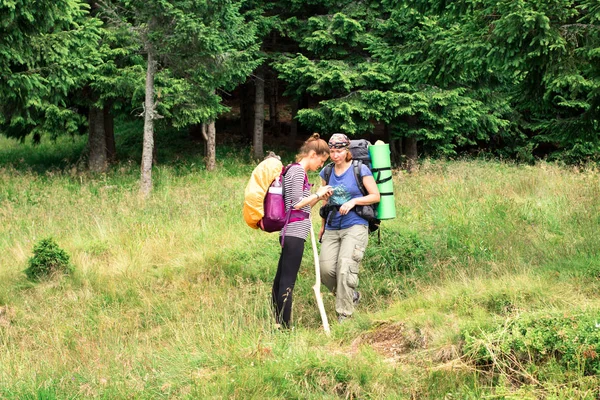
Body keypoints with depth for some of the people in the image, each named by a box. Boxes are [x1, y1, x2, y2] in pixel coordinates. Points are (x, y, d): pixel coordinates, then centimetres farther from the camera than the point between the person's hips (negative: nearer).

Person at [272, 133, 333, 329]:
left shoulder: (296, 171, 19)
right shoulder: (297, 171, -10)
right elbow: (297, 203, -17)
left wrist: (318, 196, 11)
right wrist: (318, 194, -5)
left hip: (290, 233, 10)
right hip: (295, 233, -10)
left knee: (281, 279, 10)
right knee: (288, 282, -9)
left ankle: (277, 324, 14)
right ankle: (284, 326, -9)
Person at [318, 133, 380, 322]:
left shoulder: (360, 170, -3)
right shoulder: (327, 172, 11)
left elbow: (375, 196, -2)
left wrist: (354, 201, -16)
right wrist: (323, 225, 25)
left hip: (355, 226, -5)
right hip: (332, 228, 5)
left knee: (345, 267, -17)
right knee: (326, 269, -8)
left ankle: (344, 313, -7)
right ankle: (351, 296, 18)